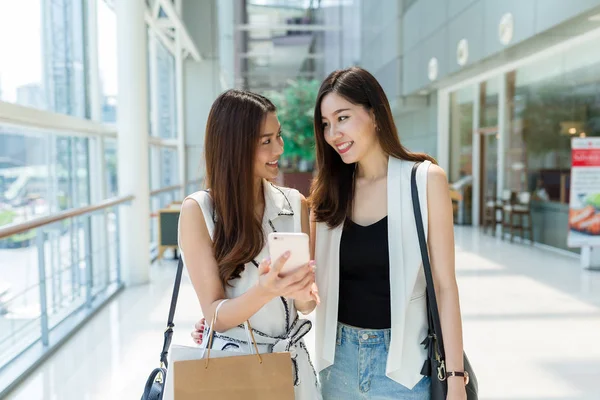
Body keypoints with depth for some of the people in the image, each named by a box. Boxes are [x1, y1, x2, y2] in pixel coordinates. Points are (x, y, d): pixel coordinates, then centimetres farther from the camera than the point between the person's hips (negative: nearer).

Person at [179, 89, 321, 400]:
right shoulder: (198, 210, -14)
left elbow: (307, 301, -1)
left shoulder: (295, 204, -5)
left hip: (291, 360, 3)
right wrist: (265, 291, -33)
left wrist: (302, 292, -24)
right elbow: (216, 316, -15)